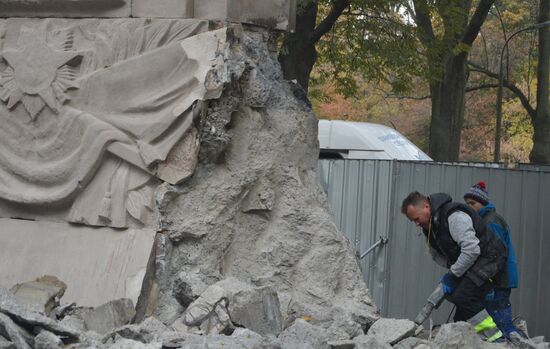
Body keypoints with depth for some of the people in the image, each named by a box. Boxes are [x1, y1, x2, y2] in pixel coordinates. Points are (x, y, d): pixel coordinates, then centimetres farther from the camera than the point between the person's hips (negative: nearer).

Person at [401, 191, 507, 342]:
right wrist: (452, 271, -3)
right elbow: (437, 254, 15)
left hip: (488, 257, -10)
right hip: (468, 264, 10)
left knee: (463, 297, -21)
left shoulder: (454, 216, -24)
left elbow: (471, 250, -29)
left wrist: (453, 275, -21)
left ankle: (495, 339, -16)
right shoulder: (430, 226, 7)